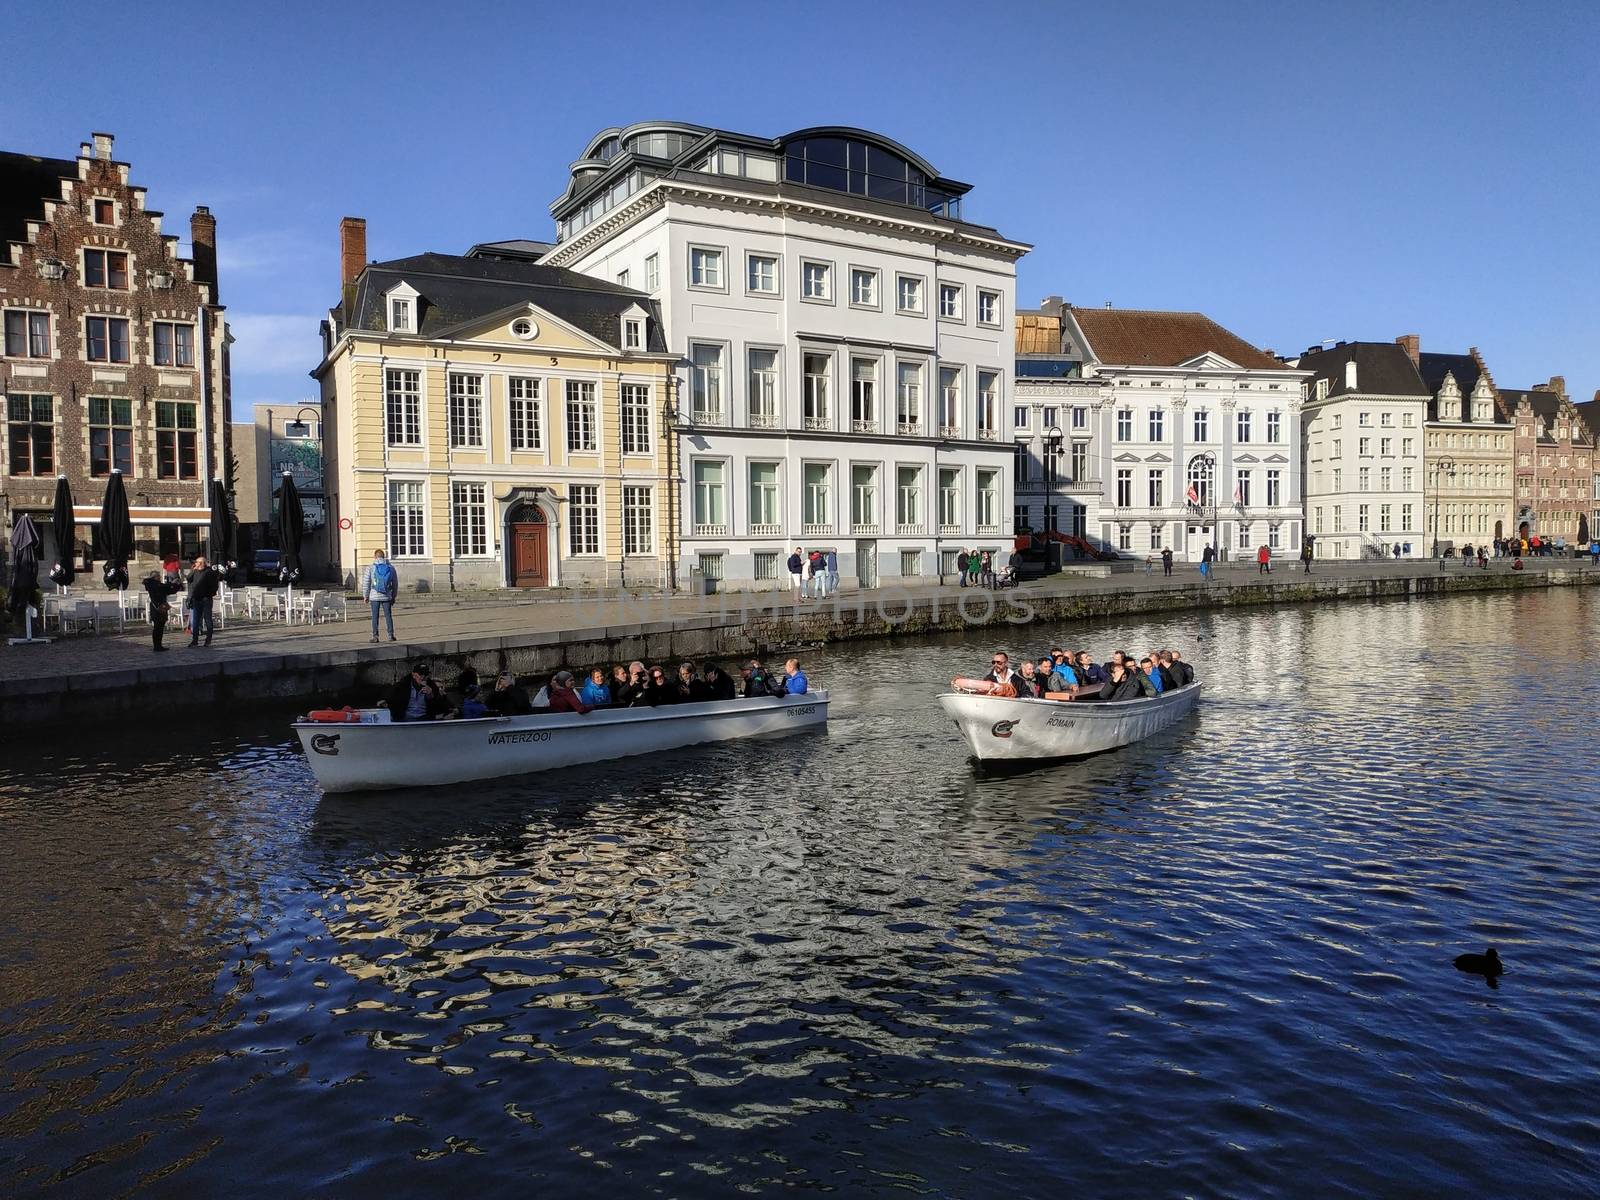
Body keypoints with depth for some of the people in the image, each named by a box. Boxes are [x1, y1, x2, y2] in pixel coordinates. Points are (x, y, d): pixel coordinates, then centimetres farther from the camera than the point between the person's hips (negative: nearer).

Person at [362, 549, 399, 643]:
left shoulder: (370, 568, -4)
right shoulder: (391, 567, 3)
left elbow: (366, 583, -2)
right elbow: (395, 583, 8)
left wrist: (365, 596, 8)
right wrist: (393, 596, 16)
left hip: (375, 597, -2)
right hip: (387, 597, 2)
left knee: (375, 617, 4)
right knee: (388, 616, 7)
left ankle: (375, 636, 4)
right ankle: (391, 635, 7)